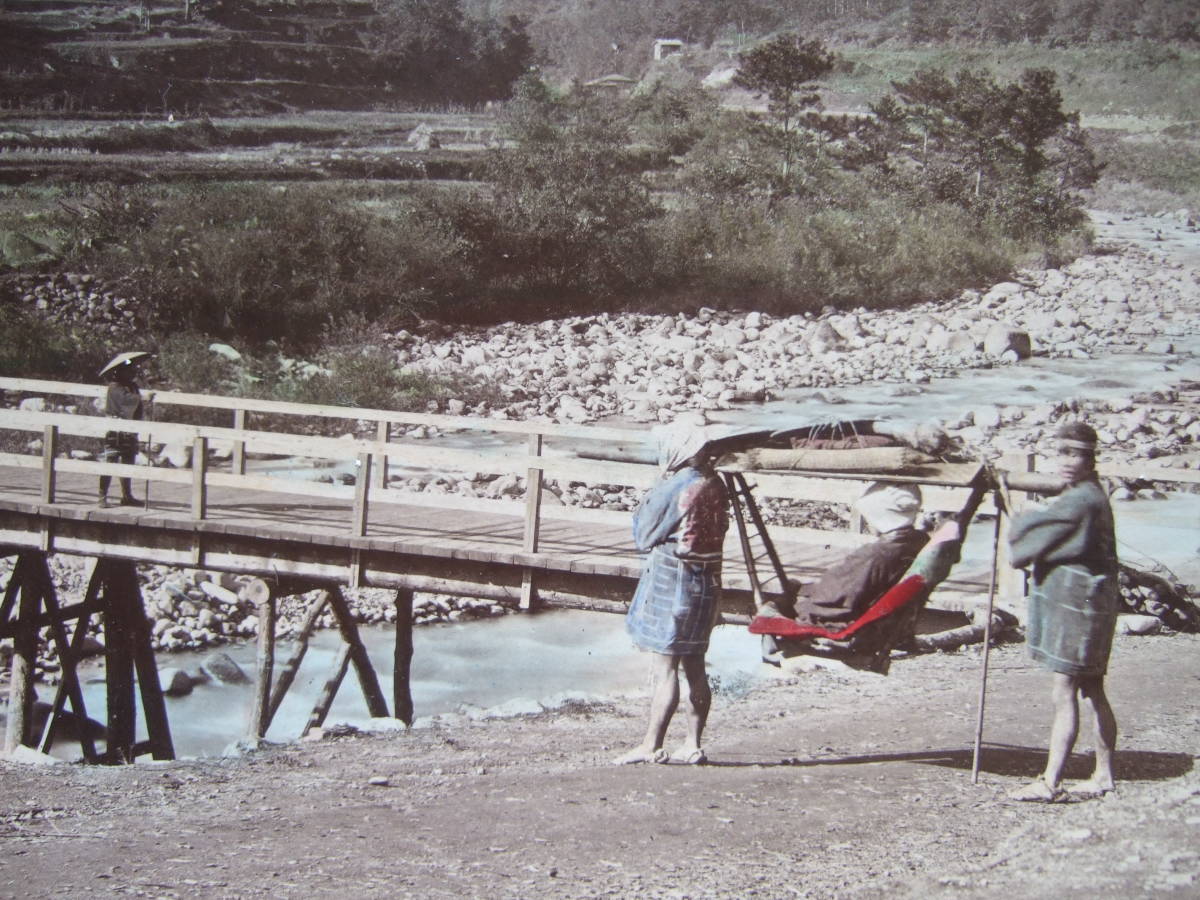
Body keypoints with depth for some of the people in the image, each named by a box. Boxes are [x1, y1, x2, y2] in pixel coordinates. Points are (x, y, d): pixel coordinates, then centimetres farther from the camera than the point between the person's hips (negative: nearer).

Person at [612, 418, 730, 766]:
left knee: (664, 667, -5)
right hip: (706, 580, 8)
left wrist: (650, 495, 5)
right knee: (694, 666, 12)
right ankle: (693, 744, 16)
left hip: (671, 580, -8)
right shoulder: (715, 486, 6)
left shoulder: (673, 488, -17)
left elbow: (644, 536, -9)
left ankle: (652, 746, -2)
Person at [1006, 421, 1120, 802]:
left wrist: (1020, 522, 5)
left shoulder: (1082, 501, -18)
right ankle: (1104, 774, 21)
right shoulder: (1081, 496, 15)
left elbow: (1028, 536, -14)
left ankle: (1050, 782, -12)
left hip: (1078, 602, -11)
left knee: (1064, 695, -11)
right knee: (1092, 692, 14)